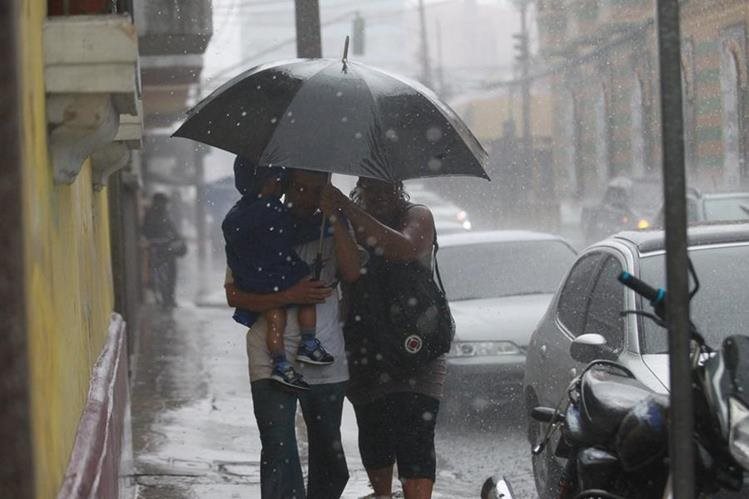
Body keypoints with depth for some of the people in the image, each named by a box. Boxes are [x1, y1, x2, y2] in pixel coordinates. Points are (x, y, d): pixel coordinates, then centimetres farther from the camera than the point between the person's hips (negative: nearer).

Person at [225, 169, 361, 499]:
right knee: (279, 455, -14)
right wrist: (290, 296, -18)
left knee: (329, 456, 13)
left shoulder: (329, 230, 10)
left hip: (326, 363, 3)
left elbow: (351, 272, -9)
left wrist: (334, 217, -9)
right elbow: (234, 295, -6)